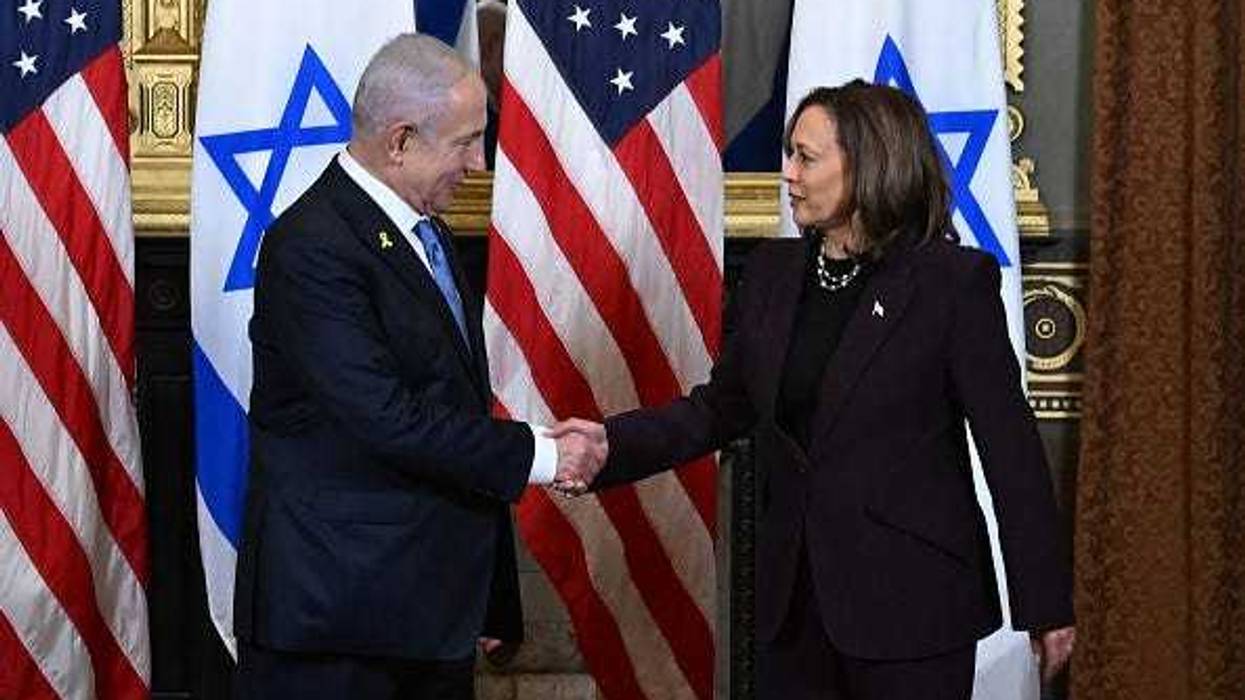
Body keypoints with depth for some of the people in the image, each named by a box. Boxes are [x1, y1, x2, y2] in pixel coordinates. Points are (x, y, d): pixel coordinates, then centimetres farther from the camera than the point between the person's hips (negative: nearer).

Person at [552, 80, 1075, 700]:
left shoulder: (953, 281, -10)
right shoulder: (772, 274, 8)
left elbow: (1008, 443, -8)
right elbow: (723, 407, 15)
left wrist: (1044, 602, -7)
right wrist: (613, 444, -1)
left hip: (910, 603, -5)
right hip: (795, 600, 6)